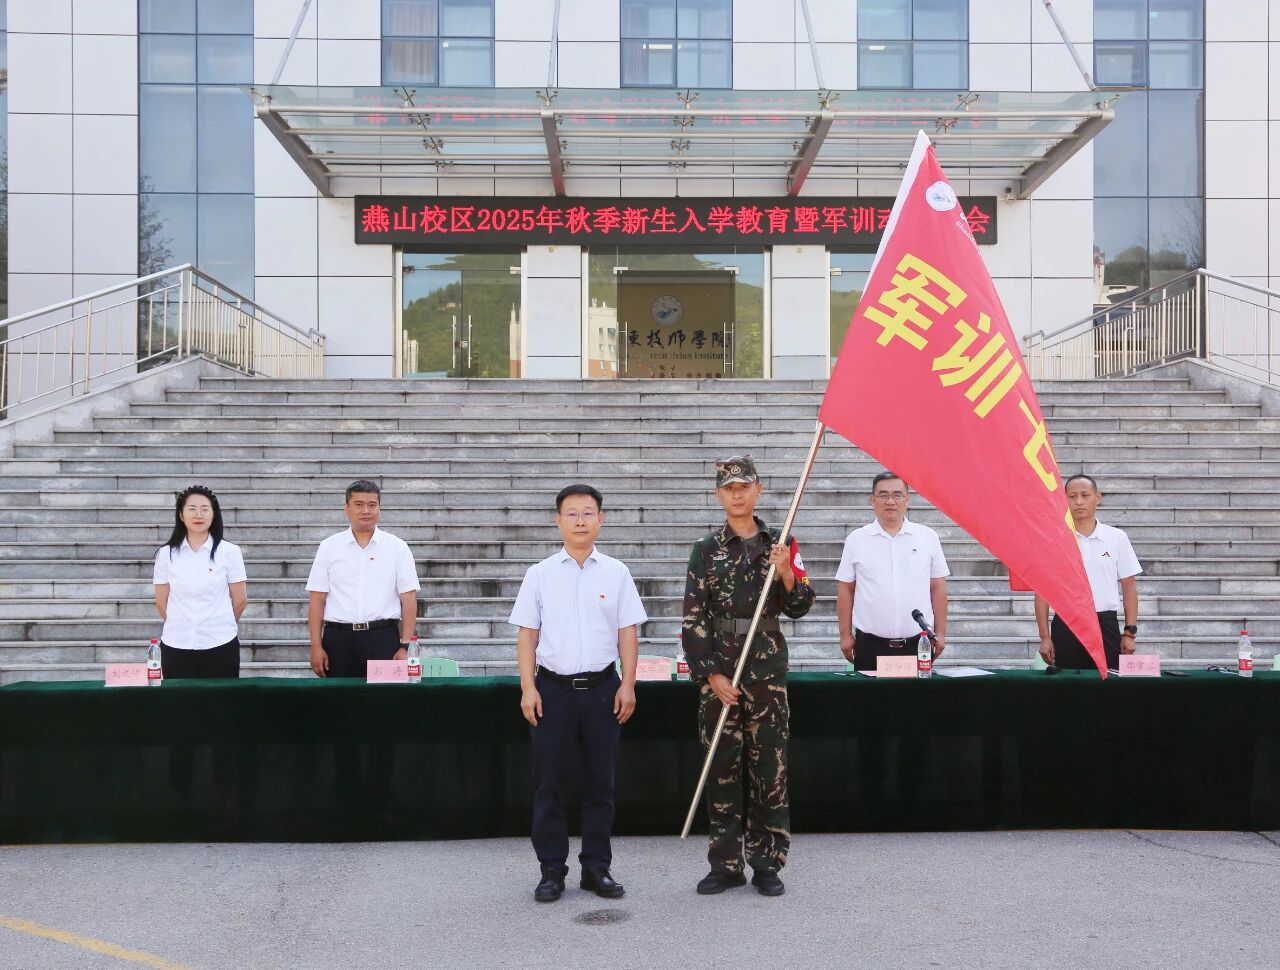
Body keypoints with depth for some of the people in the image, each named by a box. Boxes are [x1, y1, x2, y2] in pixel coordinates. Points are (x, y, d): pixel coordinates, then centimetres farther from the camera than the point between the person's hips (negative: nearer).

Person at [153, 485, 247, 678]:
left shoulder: (229, 552, -1)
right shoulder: (166, 554, 3)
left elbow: (240, 600, 5)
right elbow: (161, 603, 10)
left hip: (220, 646, -1)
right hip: (176, 646, 1)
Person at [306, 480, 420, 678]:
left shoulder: (397, 548, 5)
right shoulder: (329, 547, 7)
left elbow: (409, 599, 1)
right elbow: (317, 599, 5)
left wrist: (405, 646, -6)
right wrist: (316, 646, -2)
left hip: (383, 639, -1)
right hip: (338, 638, 1)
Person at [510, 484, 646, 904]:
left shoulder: (616, 573, 5)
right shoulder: (540, 574, 4)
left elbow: (628, 632, 5)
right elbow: (527, 634, 3)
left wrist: (628, 685, -2)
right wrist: (528, 688, -4)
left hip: (601, 687, 1)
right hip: (552, 688, 0)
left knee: (600, 781, 8)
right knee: (548, 781, 3)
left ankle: (597, 867, 19)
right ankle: (552, 870, 13)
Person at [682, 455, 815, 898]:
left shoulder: (780, 545, 6)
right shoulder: (706, 549, 3)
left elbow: (798, 608, 6)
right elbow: (692, 617, -1)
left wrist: (787, 573, -12)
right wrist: (710, 674, -8)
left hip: (767, 668, 0)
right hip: (718, 669, 0)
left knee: (770, 766, 3)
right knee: (722, 766, 5)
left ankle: (767, 863, 14)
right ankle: (726, 864, 15)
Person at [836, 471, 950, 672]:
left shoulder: (928, 537, 6)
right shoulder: (856, 540, 5)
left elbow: (938, 587, 8)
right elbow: (845, 589, 6)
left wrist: (940, 633, 6)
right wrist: (845, 635, 3)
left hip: (918, 644, 1)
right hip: (870, 645, 0)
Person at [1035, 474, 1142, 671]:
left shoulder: (1117, 538, 5)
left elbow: (1129, 587, 8)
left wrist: (1130, 633, 1)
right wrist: (1045, 637, -2)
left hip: (1106, 625, 0)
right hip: (1066, 626, 0)